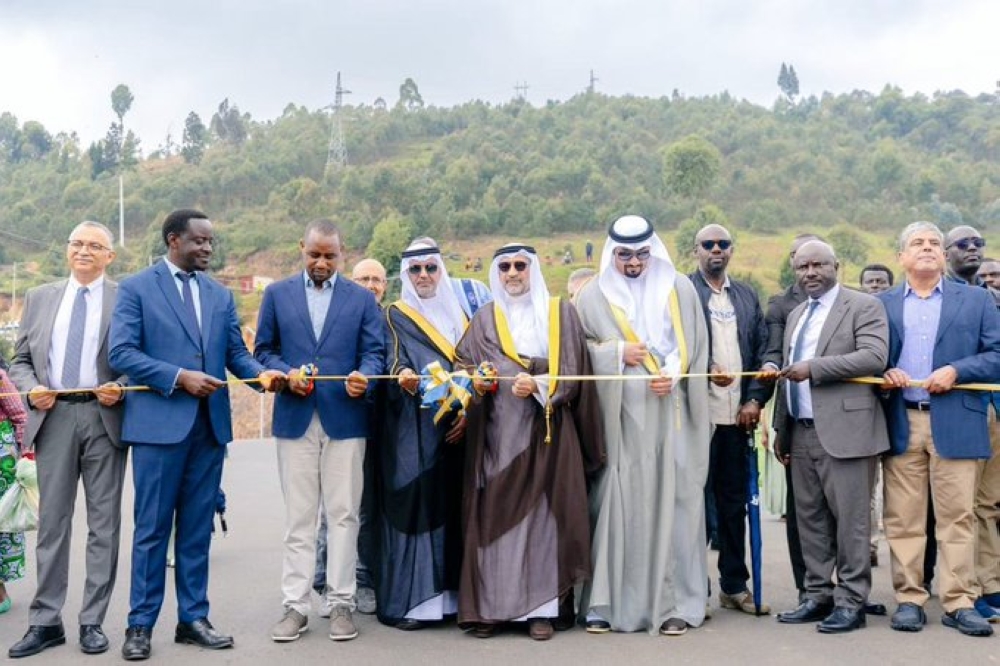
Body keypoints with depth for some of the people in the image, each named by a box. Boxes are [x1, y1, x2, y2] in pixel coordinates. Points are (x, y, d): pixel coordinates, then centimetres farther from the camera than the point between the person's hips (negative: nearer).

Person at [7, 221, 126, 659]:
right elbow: (20, 360, 14)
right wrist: (31, 388, -5)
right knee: (52, 521, 7)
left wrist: (119, 388, -15)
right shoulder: (40, 298, 14)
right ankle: (45, 621, 15)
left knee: (103, 523, 4)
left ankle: (93, 622, 13)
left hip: (104, 416, -2)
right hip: (53, 417, 3)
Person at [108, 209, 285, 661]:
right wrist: (180, 377, -17)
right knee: (152, 527, 3)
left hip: (210, 423, 5)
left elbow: (236, 353, 10)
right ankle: (140, 624, 14)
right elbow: (121, 353, -9)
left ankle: (193, 618, 20)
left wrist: (262, 374, -10)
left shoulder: (221, 295, 14)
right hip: (159, 423, -4)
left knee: (198, 528, 10)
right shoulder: (136, 288, -1)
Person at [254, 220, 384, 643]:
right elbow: (263, 350, 9)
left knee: (343, 514, 3)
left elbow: (375, 353, 3)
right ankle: (295, 605, 12)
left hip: (345, 418, 0)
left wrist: (364, 377, -18)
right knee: (298, 517, 5)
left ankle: (341, 603, 12)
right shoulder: (277, 294, 9)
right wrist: (286, 374, -11)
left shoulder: (362, 298, 8)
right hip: (295, 418, 0)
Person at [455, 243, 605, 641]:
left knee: (542, 512, -2)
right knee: (494, 514, -1)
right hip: (496, 432, 1)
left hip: (545, 430, -1)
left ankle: (541, 607, 3)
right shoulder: (484, 320, 13)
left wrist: (537, 385, -17)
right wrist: (475, 382, -15)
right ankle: (490, 605, 5)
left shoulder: (561, 314, 8)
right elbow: (462, 364, 6)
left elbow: (571, 370, 0)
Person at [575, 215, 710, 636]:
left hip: (668, 413, 1)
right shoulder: (593, 295, 9)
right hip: (615, 415, 0)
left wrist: (672, 374, -10)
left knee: (670, 501, -1)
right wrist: (617, 353, -7)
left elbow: (693, 345, 8)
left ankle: (673, 603, 5)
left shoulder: (679, 288, 10)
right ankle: (604, 603, 4)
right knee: (614, 502, -2)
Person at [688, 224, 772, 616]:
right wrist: (707, 372, -20)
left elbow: (762, 351, 12)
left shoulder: (747, 296, 16)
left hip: (738, 414, 5)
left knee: (734, 501, 10)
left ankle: (734, 585, 20)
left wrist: (755, 399, 0)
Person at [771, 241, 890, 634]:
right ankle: (818, 596, 20)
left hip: (844, 430, -7)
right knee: (810, 518, 11)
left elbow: (874, 356, -17)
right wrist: (781, 428, 17)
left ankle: (850, 602, 7)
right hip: (802, 432, 7)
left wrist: (813, 368, -18)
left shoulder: (864, 306, -2)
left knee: (850, 519, -2)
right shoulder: (796, 315, 20)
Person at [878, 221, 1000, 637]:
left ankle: (959, 603, 7)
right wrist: (883, 373, -8)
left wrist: (957, 371, -11)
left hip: (955, 424, -1)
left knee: (957, 517, 0)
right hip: (900, 424, 1)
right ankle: (909, 599, 10)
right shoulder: (882, 304, 13)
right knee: (902, 519, 2)